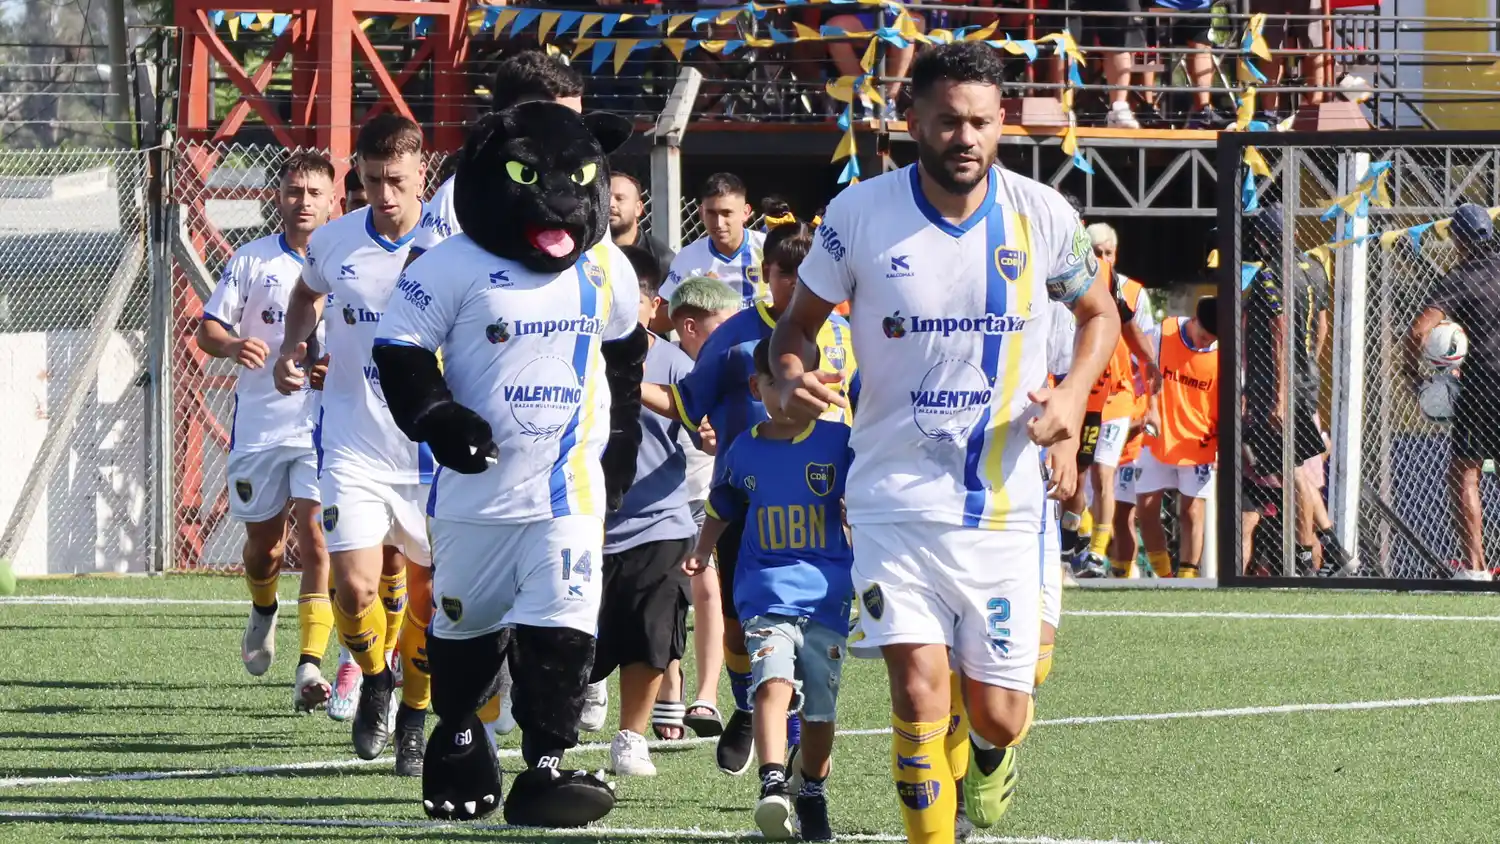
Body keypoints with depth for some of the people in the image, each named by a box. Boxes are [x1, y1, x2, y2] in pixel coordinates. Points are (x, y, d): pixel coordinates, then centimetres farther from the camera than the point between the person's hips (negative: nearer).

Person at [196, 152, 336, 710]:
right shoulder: (251, 261, 4)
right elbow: (207, 329, 4)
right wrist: (233, 345, -19)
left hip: (325, 425, -2)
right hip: (259, 426, 2)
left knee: (316, 537, -15)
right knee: (264, 543, 12)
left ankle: (311, 666, -18)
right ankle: (263, 611, 47)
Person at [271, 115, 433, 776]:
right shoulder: (334, 243, -2)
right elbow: (307, 293, 23)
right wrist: (292, 348, 6)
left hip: (434, 447, -1)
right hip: (353, 443, 1)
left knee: (430, 596, 6)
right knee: (356, 588, -11)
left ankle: (414, 720, 27)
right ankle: (374, 680, 20)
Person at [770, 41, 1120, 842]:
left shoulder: (1041, 215, -3)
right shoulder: (861, 213, -6)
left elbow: (1098, 312, 13)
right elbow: (800, 319, 6)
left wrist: (1074, 390, -6)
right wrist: (792, 378, -17)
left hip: (1005, 502, 1)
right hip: (896, 497, -1)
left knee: (998, 716, 3)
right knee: (918, 693, -14)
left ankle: (989, 746, 41)